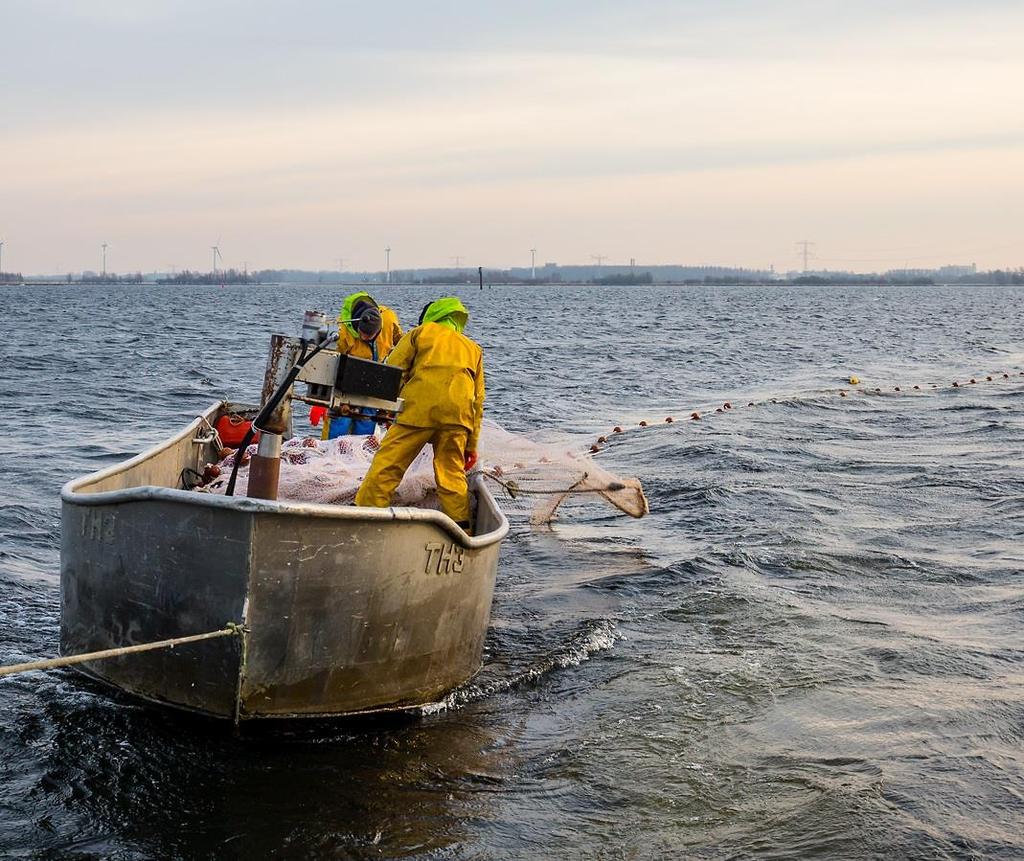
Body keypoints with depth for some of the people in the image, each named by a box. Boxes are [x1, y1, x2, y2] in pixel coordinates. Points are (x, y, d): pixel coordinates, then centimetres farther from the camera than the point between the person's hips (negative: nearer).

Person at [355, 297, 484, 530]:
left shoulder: (420, 332, 21)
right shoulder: (473, 348, 31)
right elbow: (478, 399, 26)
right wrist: (472, 445, 26)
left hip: (419, 407, -3)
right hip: (458, 414, 4)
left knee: (387, 465, -1)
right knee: (452, 473, 10)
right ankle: (462, 530, 7)